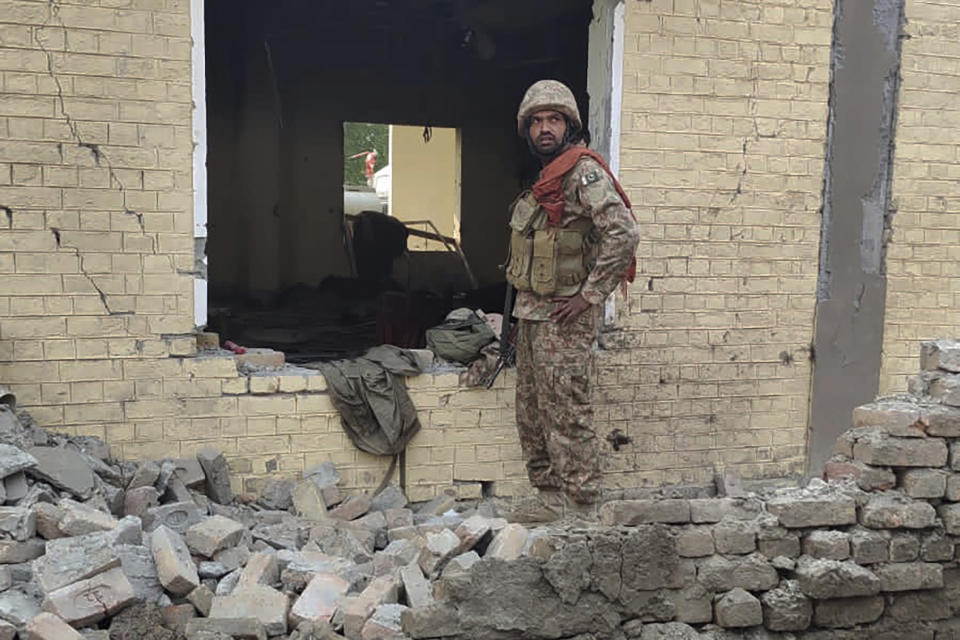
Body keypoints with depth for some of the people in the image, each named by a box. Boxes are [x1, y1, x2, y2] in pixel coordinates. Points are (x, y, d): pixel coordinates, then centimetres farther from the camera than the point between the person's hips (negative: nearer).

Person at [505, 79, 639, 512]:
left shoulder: (584, 171, -12)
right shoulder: (542, 178, 17)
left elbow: (624, 233, -23)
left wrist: (590, 295, -20)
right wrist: (522, 305, 18)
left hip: (564, 317, -10)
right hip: (531, 312, 10)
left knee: (566, 413, -6)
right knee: (531, 413, 14)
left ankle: (580, 503, 2)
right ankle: (545, 494, 25)